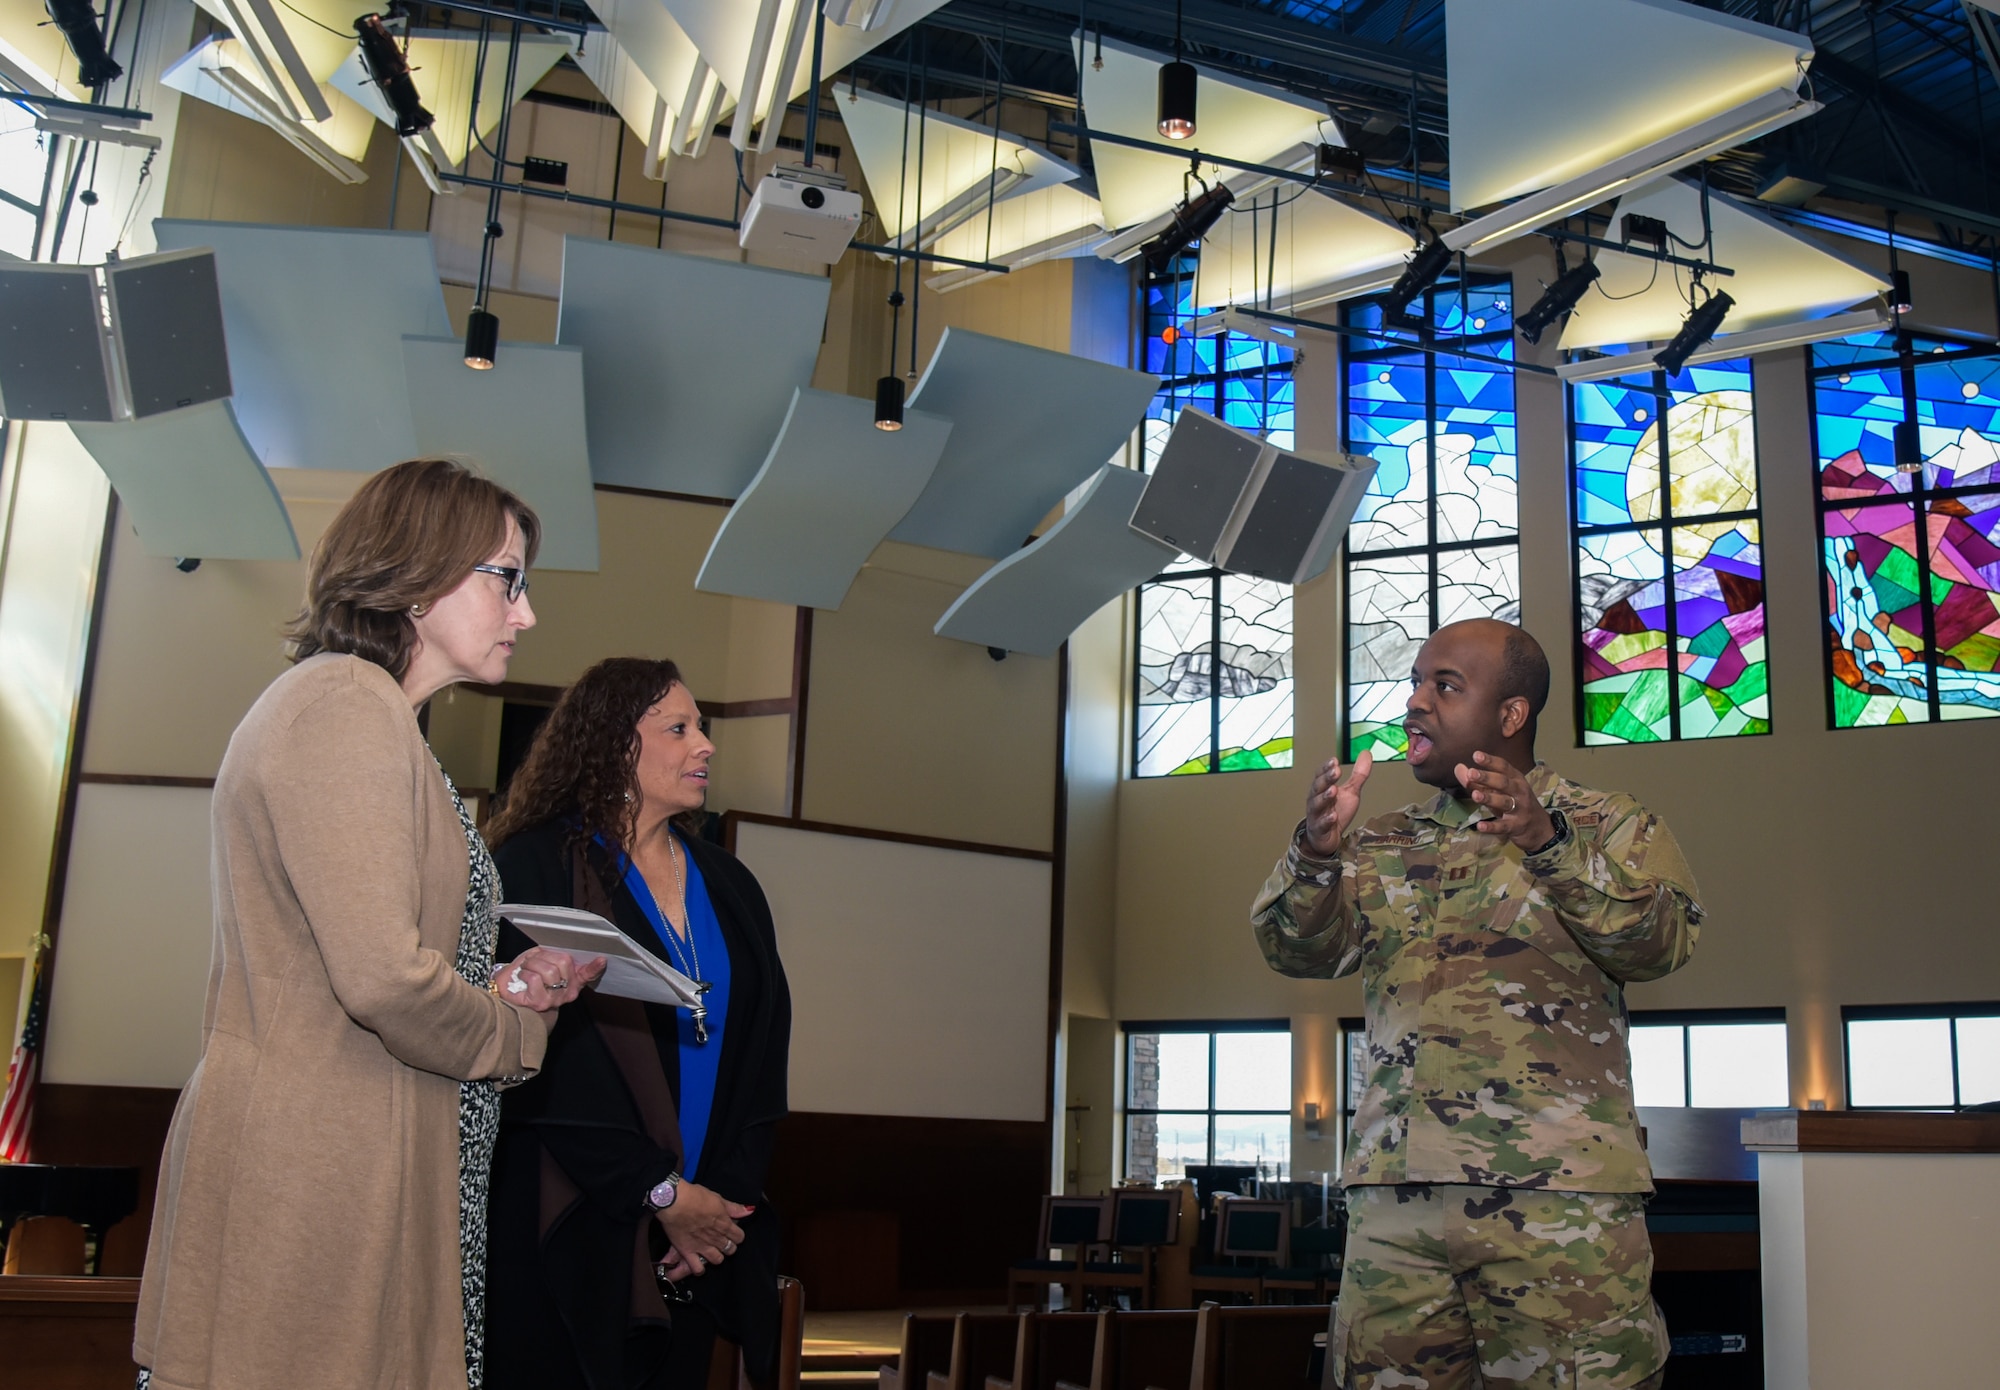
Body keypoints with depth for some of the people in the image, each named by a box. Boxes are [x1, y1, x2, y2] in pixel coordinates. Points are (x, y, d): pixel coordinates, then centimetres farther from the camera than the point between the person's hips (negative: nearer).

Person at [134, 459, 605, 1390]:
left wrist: (500, 989, 7)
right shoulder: (347, 704, -13)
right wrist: (516, 1032, -5)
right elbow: (385, 979, -23)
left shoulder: (358, 708, 19)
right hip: (314, 1171, -10)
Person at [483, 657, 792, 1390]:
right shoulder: (537, 867, -7)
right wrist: (660, 1192, -12)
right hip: (567, 1230, -5)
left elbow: (765, 1048, 8)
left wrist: (726, 1193, -5)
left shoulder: (728, 887, 12)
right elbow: (548, 1055, -13)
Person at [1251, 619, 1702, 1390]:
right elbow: (1299, 949, 5)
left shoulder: (1606, 823, 8)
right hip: (1394, 1190, 3)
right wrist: (1316, 854, -16)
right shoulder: (1381, 844, 18)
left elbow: (1662, 942, -8)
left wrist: (1548, 843, -23)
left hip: (1558, 1190, -3)